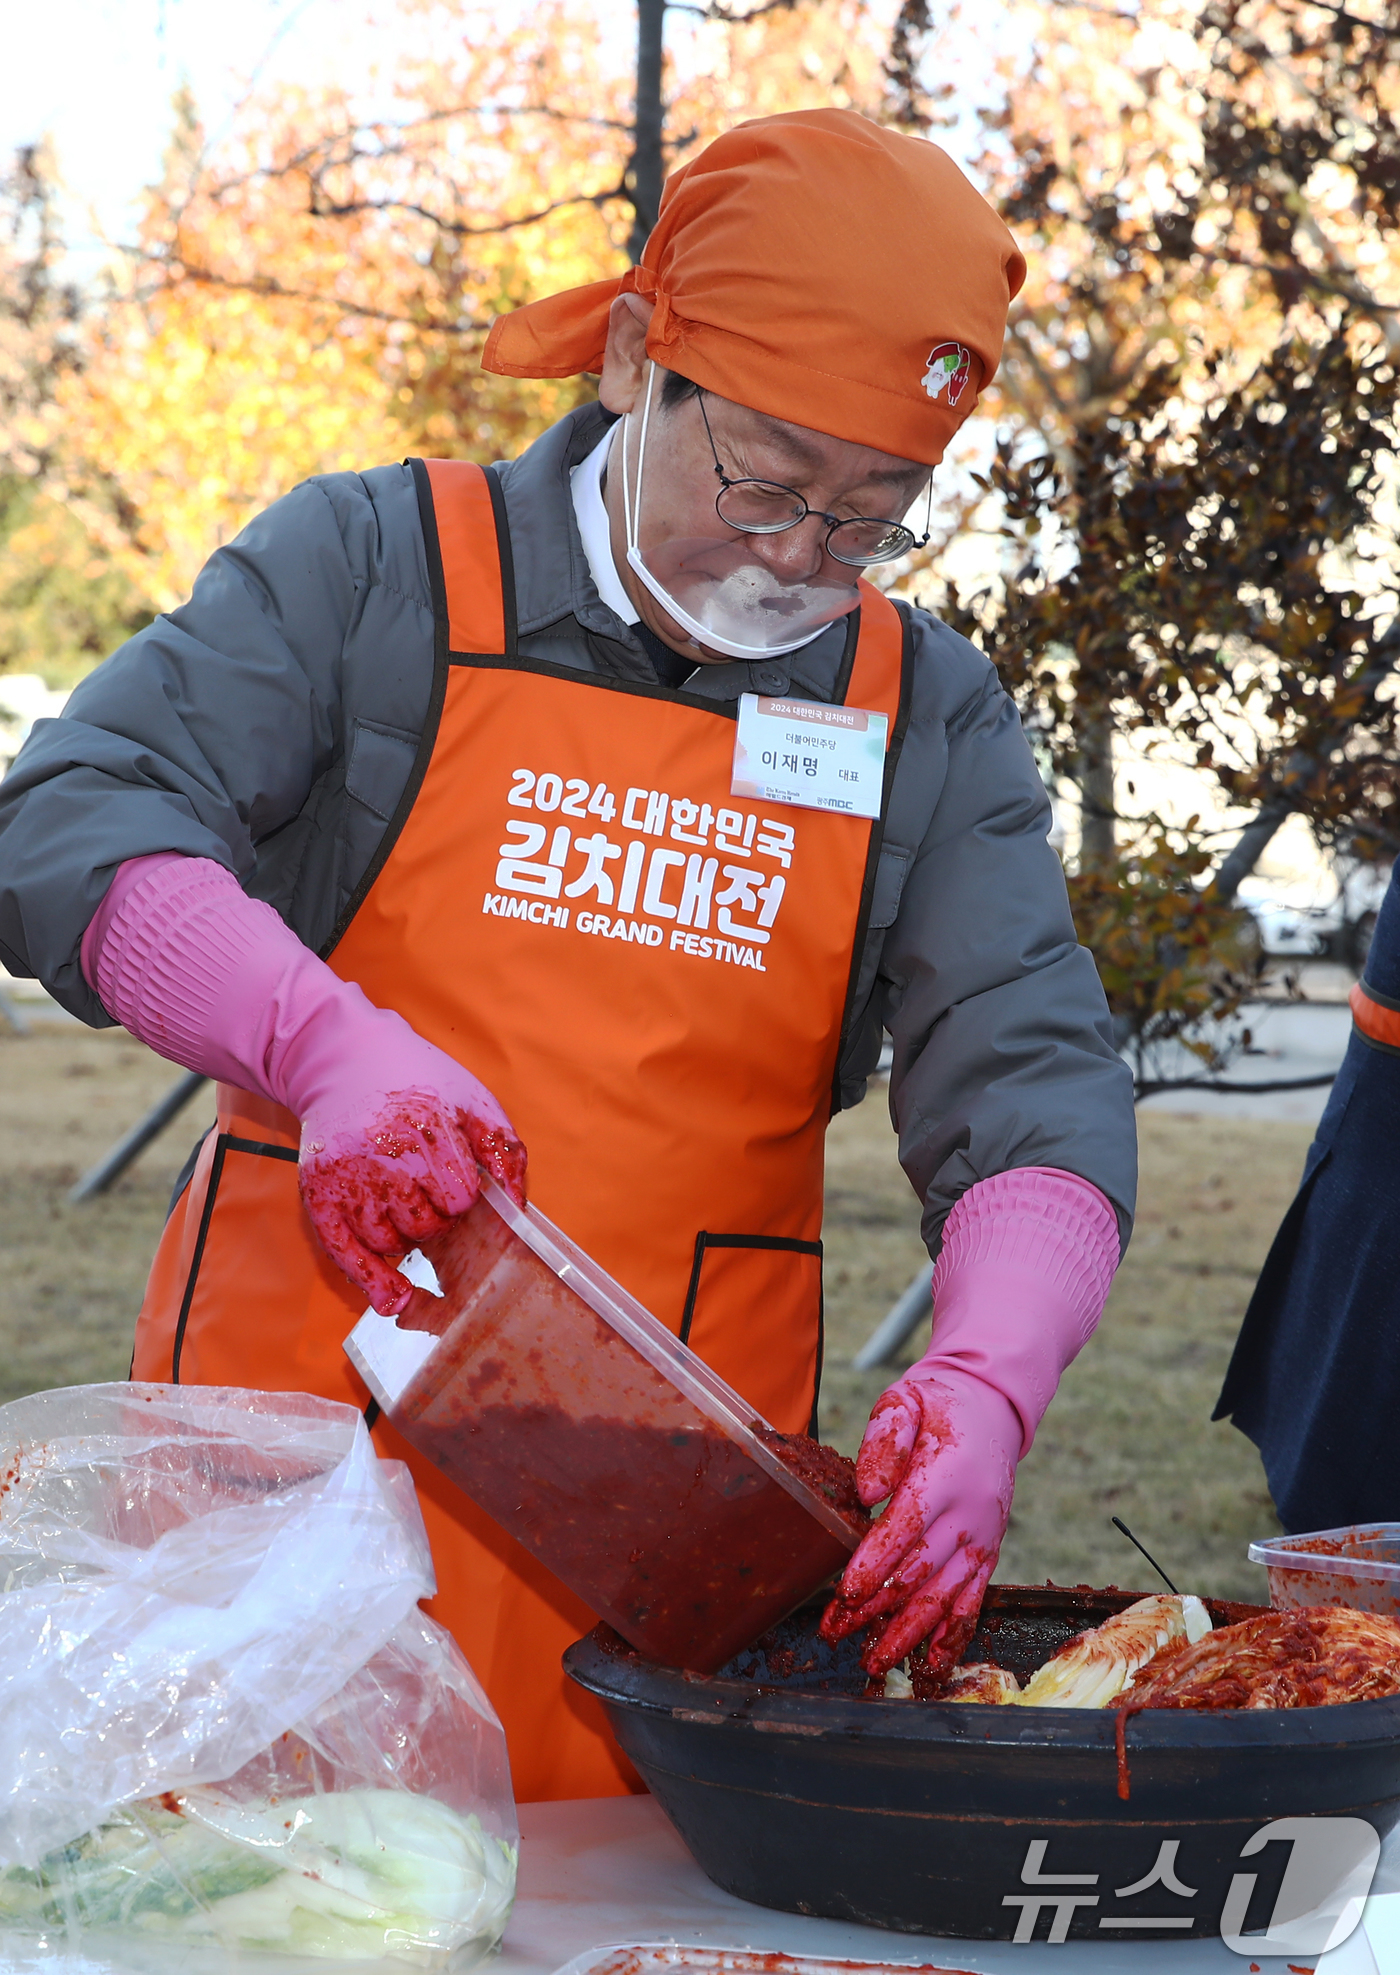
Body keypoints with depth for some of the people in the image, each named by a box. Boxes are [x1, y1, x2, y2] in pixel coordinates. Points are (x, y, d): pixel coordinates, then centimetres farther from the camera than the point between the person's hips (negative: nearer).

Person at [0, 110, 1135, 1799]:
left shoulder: (927, 716, 9)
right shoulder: (373, 568, 2)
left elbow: (1033, 1089, 1)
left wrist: (986, 1379, -19)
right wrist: (323, 1040, -25)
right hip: (304, 1461, -2)